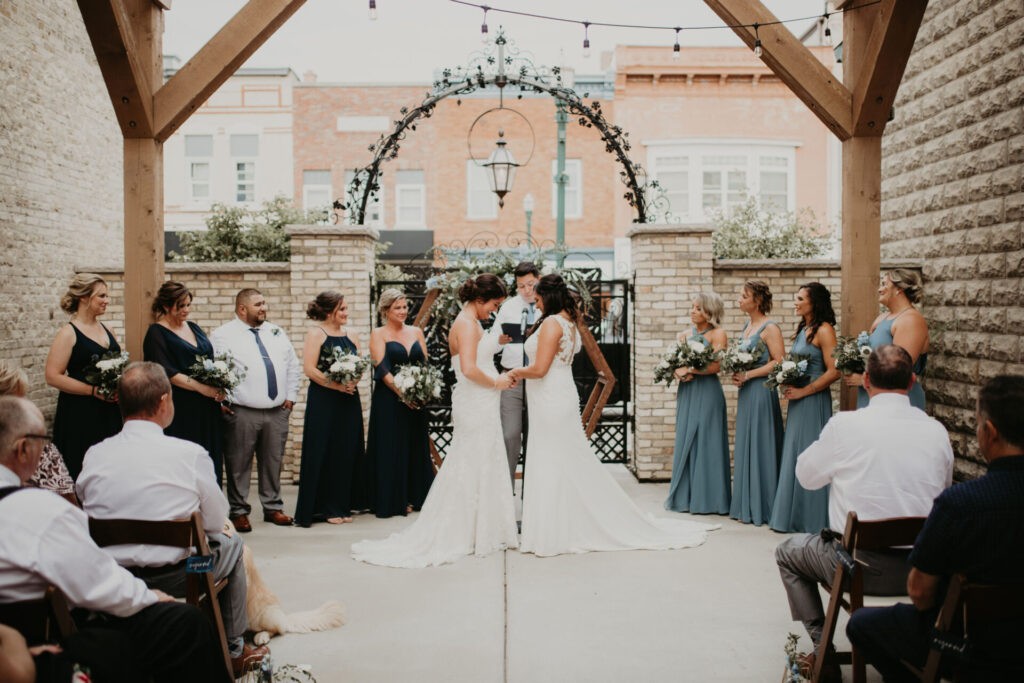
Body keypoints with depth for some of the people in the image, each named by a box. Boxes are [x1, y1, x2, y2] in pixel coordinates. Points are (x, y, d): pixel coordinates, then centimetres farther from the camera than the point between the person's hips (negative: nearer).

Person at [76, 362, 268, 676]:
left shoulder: (94, 455, -6)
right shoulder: (191, 454, -15)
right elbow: (216, 521, -4)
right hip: (173, 580, -4)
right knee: (231, 543, 24)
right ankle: (234, 650, 34)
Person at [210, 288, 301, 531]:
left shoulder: (276, 333, 15)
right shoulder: (223, 335, -2)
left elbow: (293, 367, 19)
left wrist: (290, 396, 12)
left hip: (277, 411, 5)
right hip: (242, 412, -5)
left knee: (273, 463, 12)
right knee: (239, 465, 1)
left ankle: (273, 507, 23)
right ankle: (239, 511, 12)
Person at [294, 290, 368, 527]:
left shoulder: (351, 337, 14)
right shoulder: (316, 334, -3)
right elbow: (309, 369, -11)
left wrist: (353, 380, -7)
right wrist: (336, 385, -17)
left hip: (349, 401, 6)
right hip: (323, 402, -6)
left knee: (347, 453, 7)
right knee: (323, 454, -1)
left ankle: (342, 506, 16)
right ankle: (323, 508, 7)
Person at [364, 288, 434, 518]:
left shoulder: (416, 332, 12)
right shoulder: (378, 334, -1)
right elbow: (382, 368, -10)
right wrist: (401, 393, -20)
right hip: (389, 400, -5)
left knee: (415, 447, 8)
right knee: (390, 449, -1)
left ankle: (414, 499, 17)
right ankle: (391, 502, 5)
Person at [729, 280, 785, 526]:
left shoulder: (769, 328, -11)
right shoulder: (747, 326, 15)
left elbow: (779, 362, -18)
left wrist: (747, 375, -16)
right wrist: (737, 374, 4)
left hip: (761, 391, -9)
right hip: (746, 393, 9)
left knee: (759, 448, -3)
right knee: (745, 447, 11)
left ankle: (761, 507, 5)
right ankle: (746, 505, 18)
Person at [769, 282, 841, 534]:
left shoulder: (824, 330, -11)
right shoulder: (803, 329, 15)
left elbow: (834, 371, -19)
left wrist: (803, 391, -17)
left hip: (814, 401, -9)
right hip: (797, 401, 9)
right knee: (794, 457, 11)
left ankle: (812, 519, 7)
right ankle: (794, 515, 19)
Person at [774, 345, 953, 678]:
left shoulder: (844, 425, -14)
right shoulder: (937, 431, -3)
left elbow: (806, 476, 1)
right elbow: (943, 492, 11)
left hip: (862, 568, -4)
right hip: (922, 570, 4)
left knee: (788, 551, 23)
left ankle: (822, 648, 14)